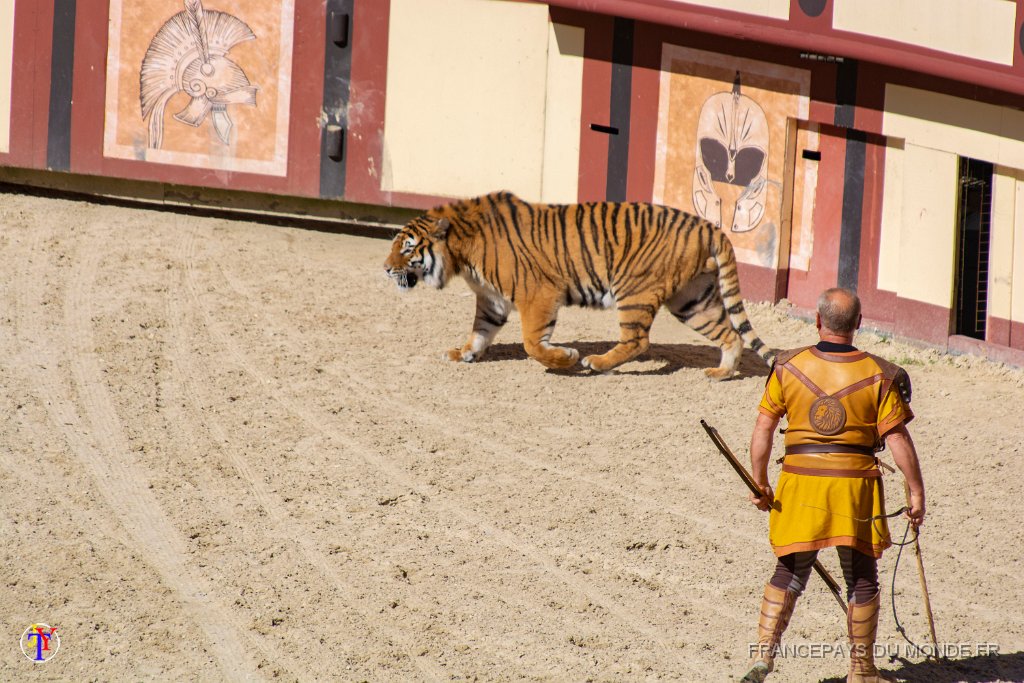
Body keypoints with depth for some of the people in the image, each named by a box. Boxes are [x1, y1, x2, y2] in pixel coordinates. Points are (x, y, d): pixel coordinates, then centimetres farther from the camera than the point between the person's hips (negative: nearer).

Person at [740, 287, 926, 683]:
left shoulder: (788, 367, -2)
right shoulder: (878, 376, -6)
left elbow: (763, 430, -2)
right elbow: (898, 439, -8)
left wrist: (759, 484, 7)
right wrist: (916, 492, -1)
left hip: (800, 482, 1)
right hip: (856, 486, -1)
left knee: (789, 572, 13)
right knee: (861, 578, 12)